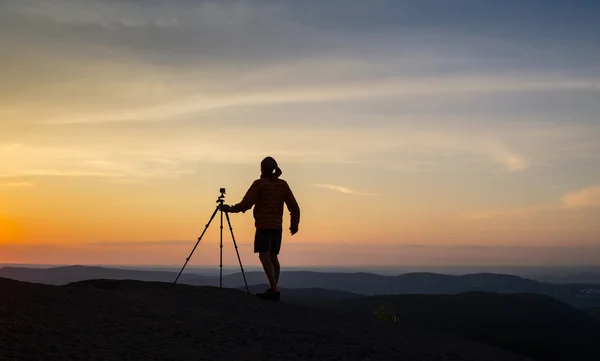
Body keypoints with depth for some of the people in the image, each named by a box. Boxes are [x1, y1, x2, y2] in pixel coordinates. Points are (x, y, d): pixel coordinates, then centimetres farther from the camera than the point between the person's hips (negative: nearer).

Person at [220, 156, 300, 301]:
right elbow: (294, 206, 8)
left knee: (264, 255, -11)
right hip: (278, 226, 6)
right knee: (273, 256, 13)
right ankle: (274, 290, 13)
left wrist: (230, 209, 5)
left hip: (263, 225, -6)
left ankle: (274, 289, -23)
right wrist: (294, 223, 19)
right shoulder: (283, 184, 10)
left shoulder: (259, 184, -4)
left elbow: (245, 204, -8)